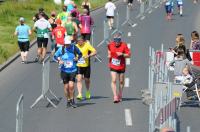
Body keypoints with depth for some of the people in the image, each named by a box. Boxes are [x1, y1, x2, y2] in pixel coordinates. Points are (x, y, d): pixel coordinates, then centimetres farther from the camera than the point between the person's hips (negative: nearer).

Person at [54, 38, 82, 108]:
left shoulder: (74, 48, -6)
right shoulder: (61, 49, -6)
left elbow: (80, 54, 11)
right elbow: (55, 56, 6)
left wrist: (78, 58, -9)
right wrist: (59, 60, -12)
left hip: (73, 70, -1)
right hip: (64, 70, 1)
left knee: (71, 86, -13)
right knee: (66, 86, 4)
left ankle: (72, 100, 5)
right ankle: (68, 100, 22)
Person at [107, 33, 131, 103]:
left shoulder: (124, 45, -10)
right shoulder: (110, 45, -2)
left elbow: (129, 55, -7)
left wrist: (122, 54, -22)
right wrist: (109, 55, 3)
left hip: (121, 67, 0)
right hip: (113, 66, 1)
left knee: (121, 81, 12)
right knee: (113, 81, -13)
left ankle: (120, 95, 31)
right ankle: (115, 96, -15)